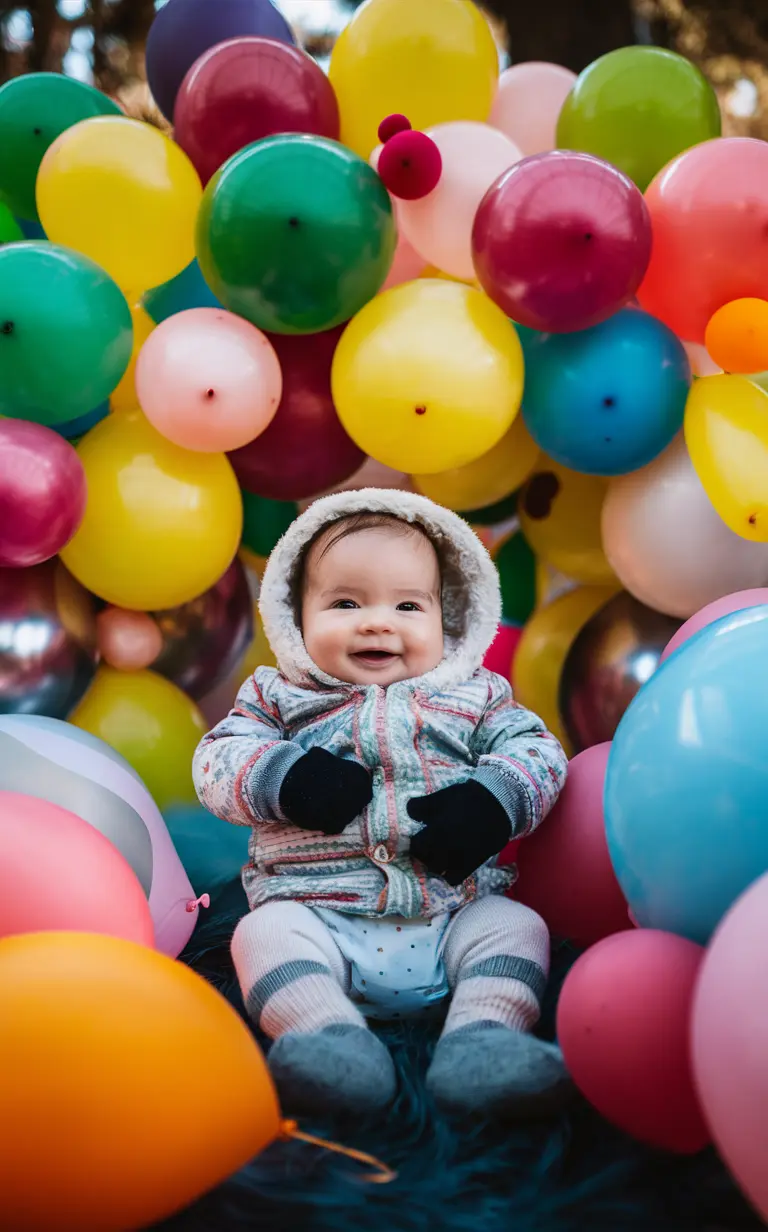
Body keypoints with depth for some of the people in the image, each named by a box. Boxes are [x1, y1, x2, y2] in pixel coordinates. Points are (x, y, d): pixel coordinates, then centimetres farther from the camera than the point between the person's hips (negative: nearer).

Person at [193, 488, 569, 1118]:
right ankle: (333, 1037, -40)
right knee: (264, 931, -25)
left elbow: (537, 751, 5)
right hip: (317, 913, -1)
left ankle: (482, 1042, -33)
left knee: (518, 925, -20)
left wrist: (491, 802, -16)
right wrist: (286, 779, -18)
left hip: (455, 910, 1)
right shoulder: (278, 697, 11)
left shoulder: (475, 694, 13)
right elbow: (217, 760, 2)